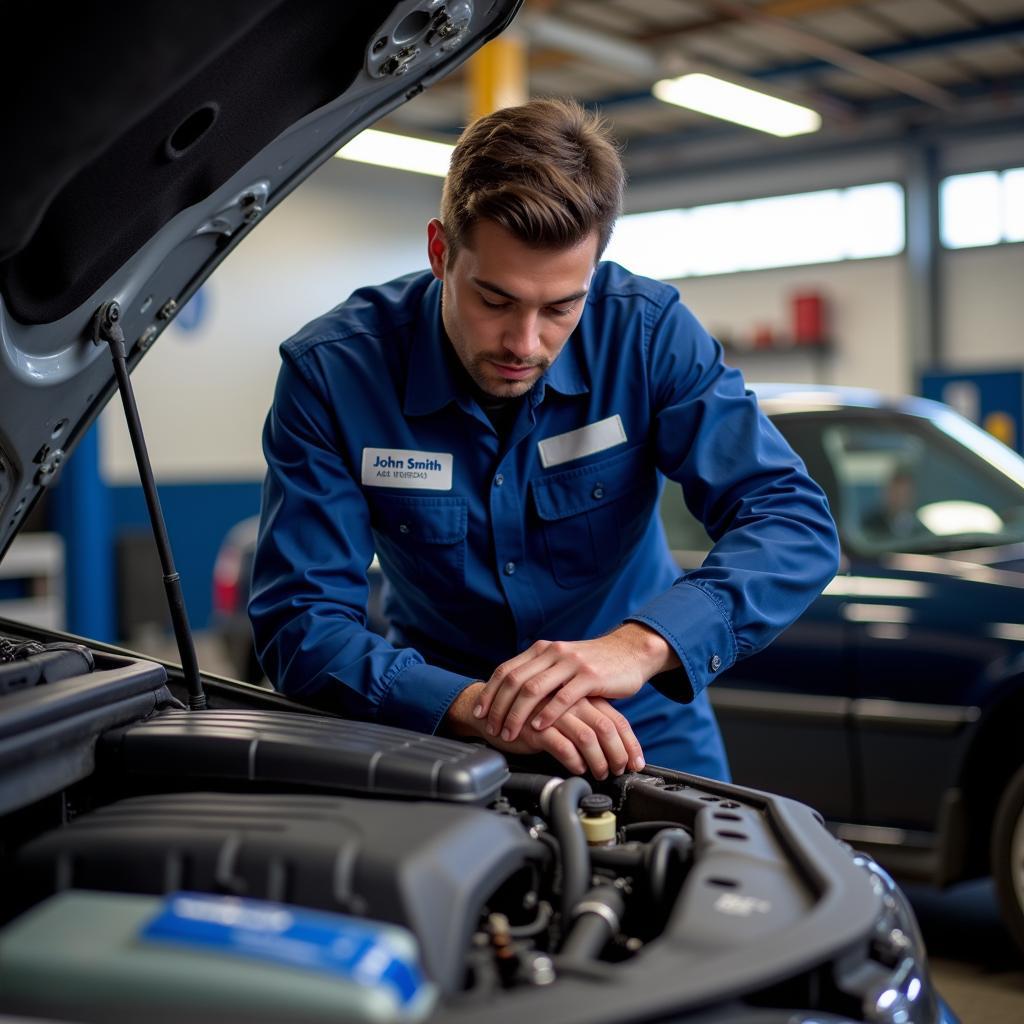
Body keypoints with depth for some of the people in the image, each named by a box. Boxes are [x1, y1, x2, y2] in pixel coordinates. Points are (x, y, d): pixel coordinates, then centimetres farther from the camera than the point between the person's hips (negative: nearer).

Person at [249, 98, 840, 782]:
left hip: (642, 729, 0)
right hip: (445, 733, 1)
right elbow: (303, 625, -18)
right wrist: (475, 705, -36)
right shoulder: (331, 371, -16)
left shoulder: (648, 332, -13)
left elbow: (797, 522, -19)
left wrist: (639, 646, -36)